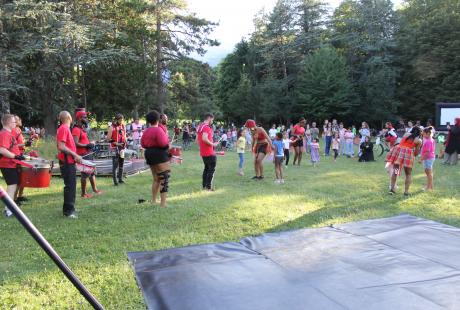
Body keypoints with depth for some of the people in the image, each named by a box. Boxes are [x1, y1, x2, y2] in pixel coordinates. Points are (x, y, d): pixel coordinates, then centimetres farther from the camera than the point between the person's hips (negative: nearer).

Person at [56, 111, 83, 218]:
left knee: (71, 186, 15)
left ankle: (68, 209, 24)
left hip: (69, 162, 10)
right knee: (70, 186, -7)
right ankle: (69, 211, -4)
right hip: (67, 162, -10)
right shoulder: (63, 128, -14)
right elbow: (61, 147, -23)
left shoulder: (66, 128, 16)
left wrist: (75, 156, 15)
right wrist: (75, 155, -21)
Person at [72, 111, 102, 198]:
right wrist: (87, 145, -21)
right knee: (85, 174, -4)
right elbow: (76, 144, -25)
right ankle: (83, 193, 7)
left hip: (88, 153, 10)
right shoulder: (76, 130, -16)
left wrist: (90, 143, 11)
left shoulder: (82, 128, 15)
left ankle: (95, 189, 31)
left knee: (92, 171, 18)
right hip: (83, 155, -10)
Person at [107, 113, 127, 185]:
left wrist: (125, 141, 5)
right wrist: (116, 143, -17)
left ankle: (120, 179, 21)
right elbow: (108, 138, -10)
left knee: (121, 164, 11)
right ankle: (115, 181, -6)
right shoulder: (112, 127, -9)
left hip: (122, 147, 6)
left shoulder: (123, 126, 10)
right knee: (115, 165, -8)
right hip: (115, 148, -6)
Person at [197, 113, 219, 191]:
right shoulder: (207, 127, -17)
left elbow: (197, 139, 18)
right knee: (212, 169, -1)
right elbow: (204, 138, -29)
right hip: (209, 153, -9)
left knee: (206, 168, 18)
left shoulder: (199, 126, 13)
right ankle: (209, 187, -1)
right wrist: (213, 144, -18)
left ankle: (204, 186, 21)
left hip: (203, 152, 9)